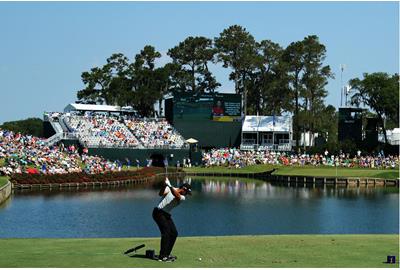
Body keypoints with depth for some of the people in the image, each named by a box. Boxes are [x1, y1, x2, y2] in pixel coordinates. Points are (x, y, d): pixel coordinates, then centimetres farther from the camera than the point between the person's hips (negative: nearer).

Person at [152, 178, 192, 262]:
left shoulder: (182, 197, 2)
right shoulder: (169, 189, -8)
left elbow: (177, 196, -21)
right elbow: (161, 194, -25)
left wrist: (170, 186, -35)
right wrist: (164, 185, -43)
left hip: (167, 215, 7)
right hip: (159, 213, -7)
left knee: (174, 233, 8)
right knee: (166, 232, -18)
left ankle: (167, 254, 20)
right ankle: (162, 256, -19)